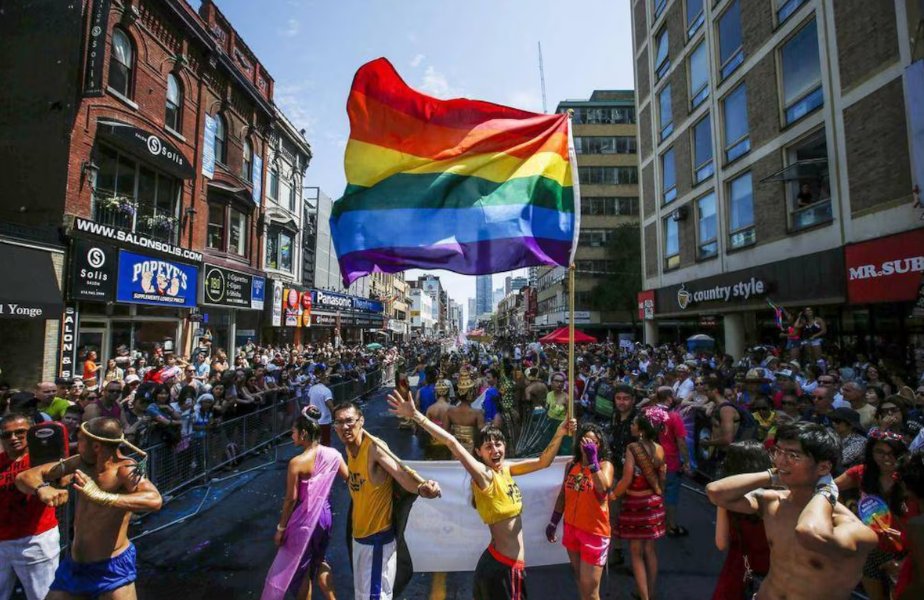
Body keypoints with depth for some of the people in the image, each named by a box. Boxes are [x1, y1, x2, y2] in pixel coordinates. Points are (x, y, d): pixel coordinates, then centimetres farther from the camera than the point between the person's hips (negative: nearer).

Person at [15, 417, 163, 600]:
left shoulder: (125, 470, -25)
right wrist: (42, 488, -19)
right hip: (74, 565, 7)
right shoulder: (80, 463, -3)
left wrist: (101, 497, -50)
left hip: (112, 567, -7)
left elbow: (155, 500, -42)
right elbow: (24, 477, 3)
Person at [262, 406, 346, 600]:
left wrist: (281, 528, -4)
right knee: (319, 561, 28)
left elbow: (291, 499, -16)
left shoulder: (297, 462, -22)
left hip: (304, 520, -5)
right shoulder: (333, 454, -9)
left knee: (300, 570, 17)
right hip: (325, 515, 5)